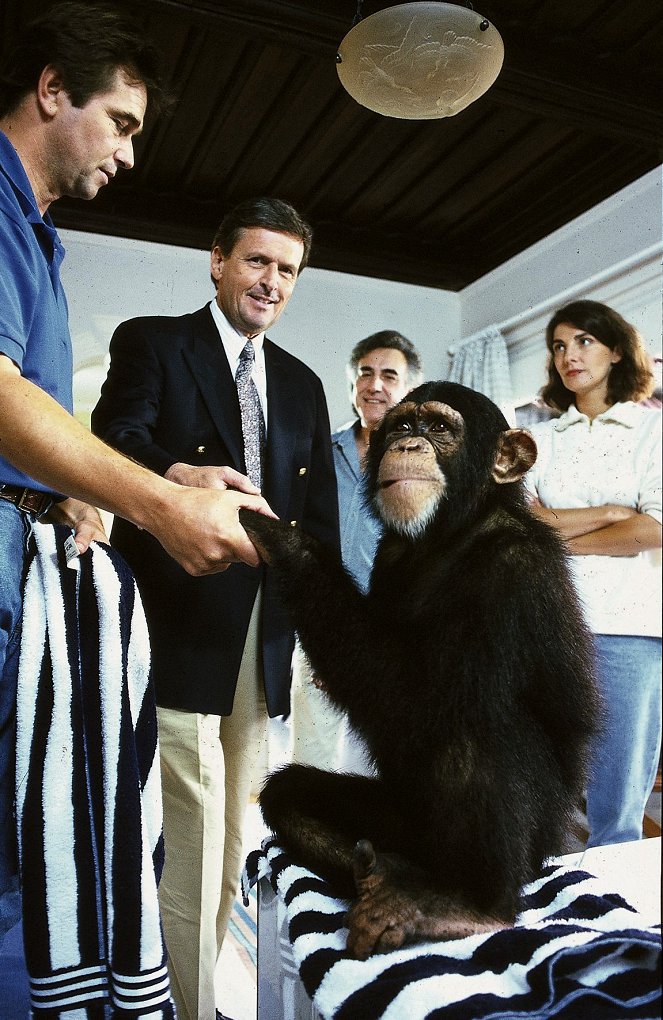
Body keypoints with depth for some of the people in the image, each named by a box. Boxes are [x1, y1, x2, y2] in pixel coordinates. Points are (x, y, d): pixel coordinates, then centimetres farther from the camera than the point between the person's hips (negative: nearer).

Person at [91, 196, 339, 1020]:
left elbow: (320, 515, 15)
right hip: (179, 621, -5)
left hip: (264, 630, 6)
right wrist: (182, 473, -36)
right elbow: (115, 437, -13)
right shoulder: (152, 342, 6)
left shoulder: (302, 384, 20)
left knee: (232, 837, 14)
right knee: (193, 833, -3)